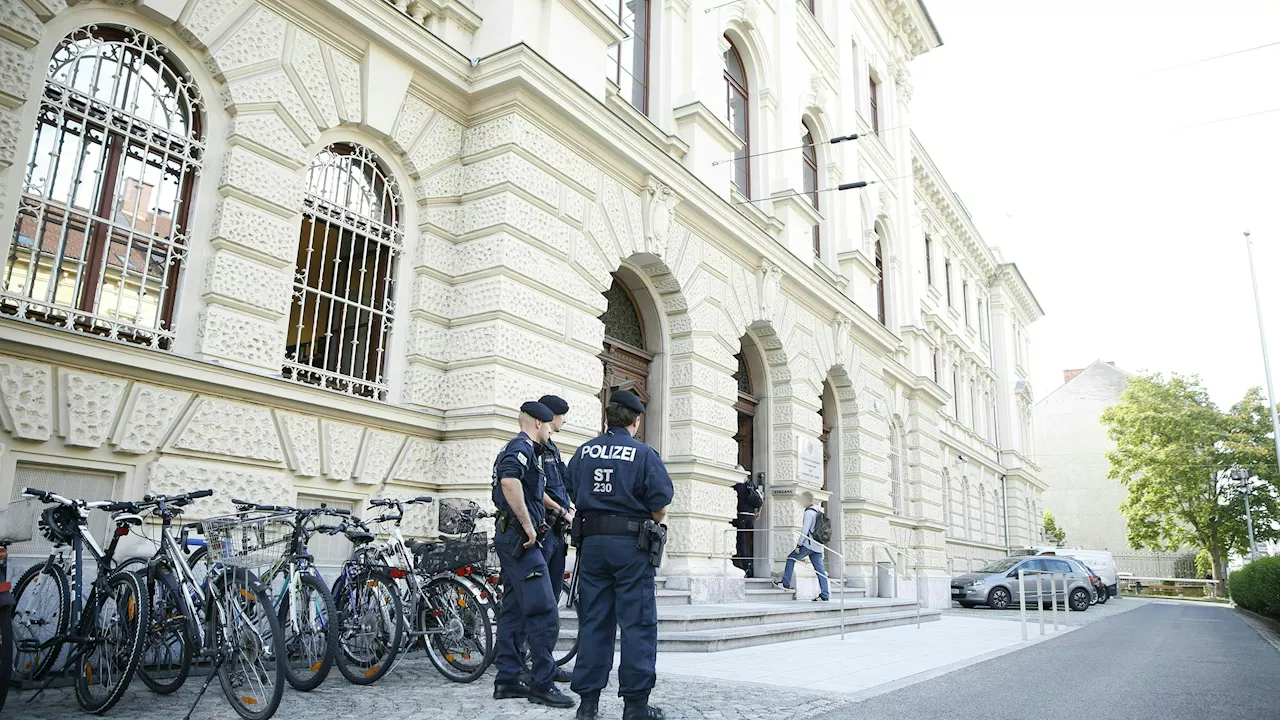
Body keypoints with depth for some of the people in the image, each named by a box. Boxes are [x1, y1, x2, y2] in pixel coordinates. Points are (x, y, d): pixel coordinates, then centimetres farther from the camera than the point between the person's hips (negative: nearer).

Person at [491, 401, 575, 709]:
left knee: (514, 611, 13)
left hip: (512, 540, 11)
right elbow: (509, 480, -30)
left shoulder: (517, 448, 21)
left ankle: (507, 679, 18)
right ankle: (542, 684, -4)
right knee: (544, 613, -9)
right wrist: (528, 525, -24)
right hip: (521, 540, -11)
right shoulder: (523, 447, -11)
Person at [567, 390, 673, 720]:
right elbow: (660, 506, -8)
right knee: (637, 623, 2)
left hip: (591, 541, 5)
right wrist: (652, 522, 11)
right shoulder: (644, 453, -6)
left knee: (593, 621, 10)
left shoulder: (583, 452, 7)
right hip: (631, 544, -4)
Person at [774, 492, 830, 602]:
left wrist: (798, 545, -12)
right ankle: (825, 595, 0)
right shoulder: (818, 512, 18)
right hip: (818, 546, 8)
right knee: (820, 570, 4)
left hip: (808, 544, -8)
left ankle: (785, 583, 6)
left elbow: (805, 530, -15)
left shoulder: (809, 512, -10)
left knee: (791, 559, 6)